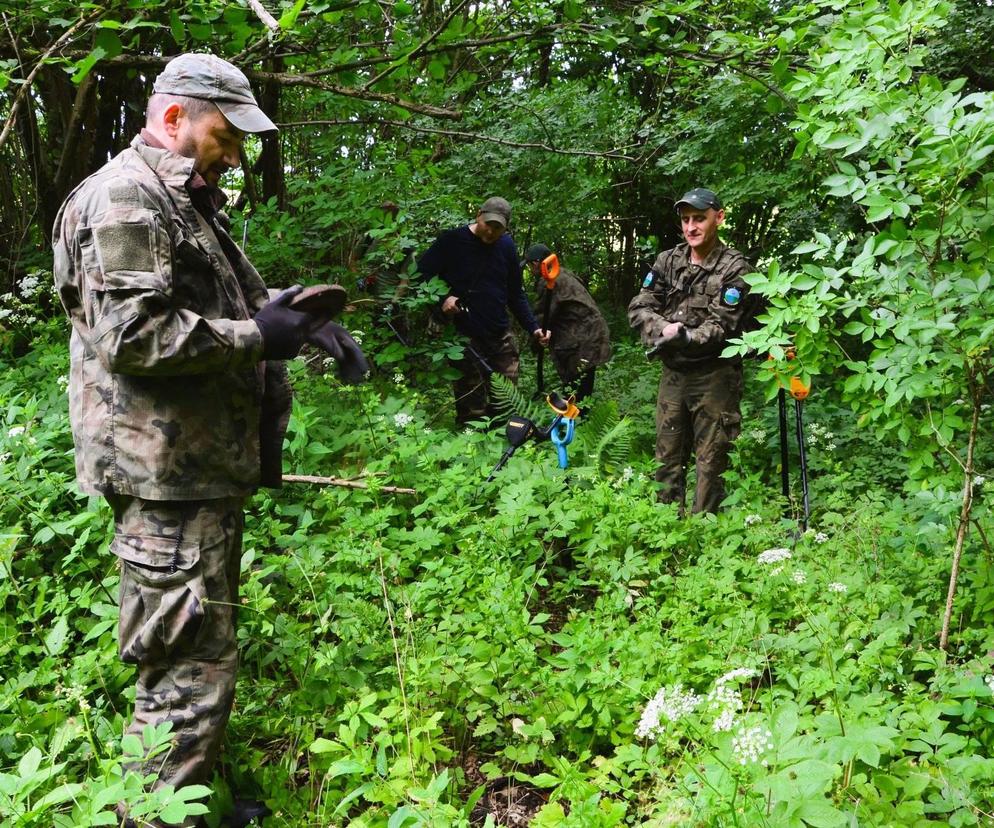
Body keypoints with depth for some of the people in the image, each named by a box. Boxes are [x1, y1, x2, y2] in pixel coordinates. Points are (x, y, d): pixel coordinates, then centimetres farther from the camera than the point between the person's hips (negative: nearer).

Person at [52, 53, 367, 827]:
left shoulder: (191, 202, 20)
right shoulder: (124, 198, -13)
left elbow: (241, 300, 27)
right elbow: (132, 336, -24)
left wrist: (310, 323, 8)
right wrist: (256, 339, -17)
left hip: (207, 464, 11)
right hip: (166, 472, -11)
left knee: (203, 649, 19)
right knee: (191, 664, -6)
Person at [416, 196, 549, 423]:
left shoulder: (507, 246, 9)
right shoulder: (452, 240, -6)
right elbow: (420, 274, -2)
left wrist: (533, 328, 8)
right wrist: (442, 298, -16)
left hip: (501, 339, 5)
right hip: (465, 339, -5)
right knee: (472, 412, -3)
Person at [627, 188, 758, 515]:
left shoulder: (734, 268, -8)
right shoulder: (667, 261, 6)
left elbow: (721, 326, -15)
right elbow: (639, 307, 1)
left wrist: (684, 337, -31)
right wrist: (663, 328, -19)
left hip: (714, 376, -5)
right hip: (673, 373, 5)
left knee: (710, 460, 1)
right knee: (667, 455, 12)